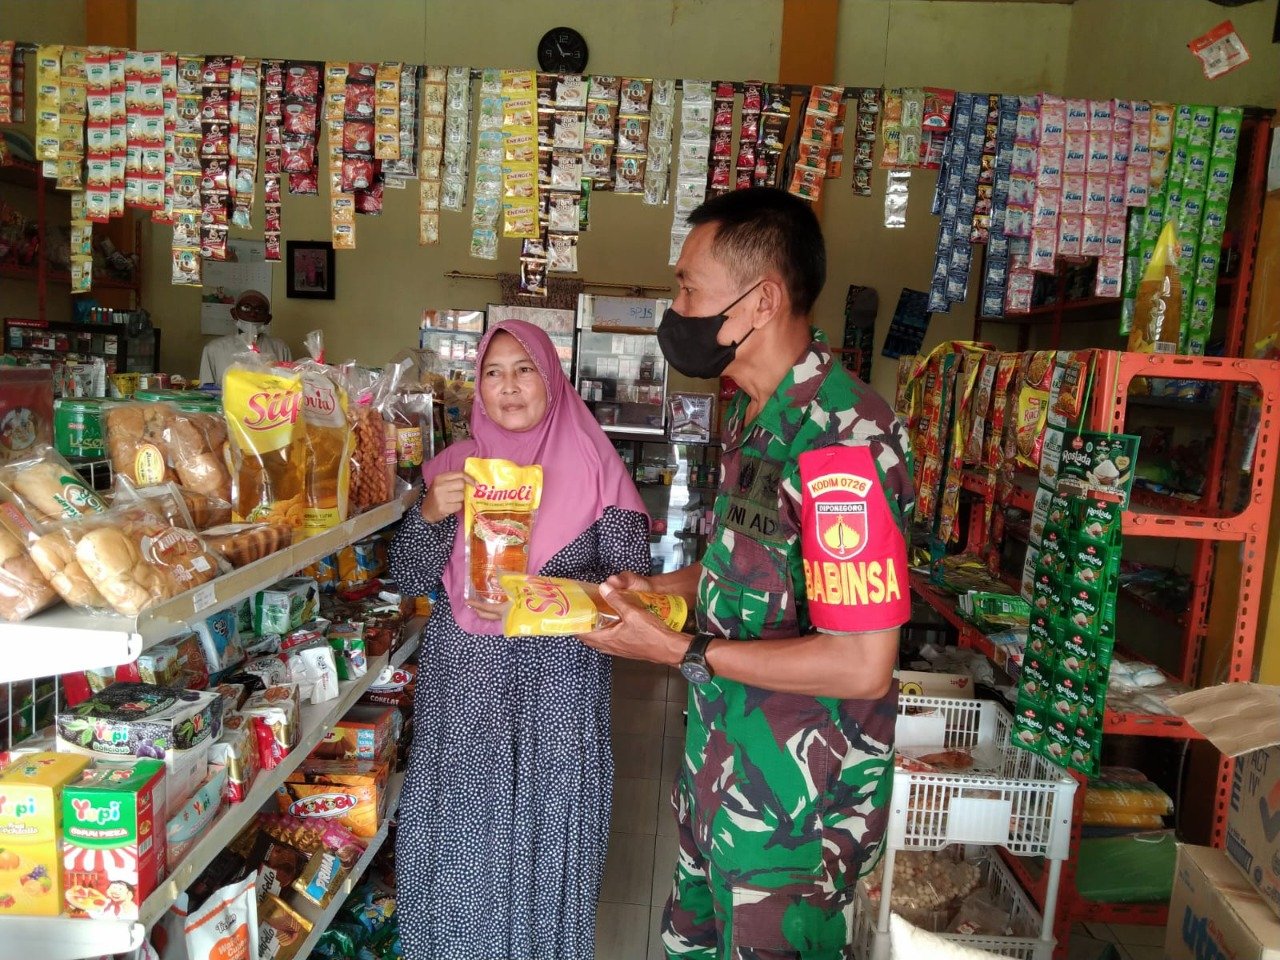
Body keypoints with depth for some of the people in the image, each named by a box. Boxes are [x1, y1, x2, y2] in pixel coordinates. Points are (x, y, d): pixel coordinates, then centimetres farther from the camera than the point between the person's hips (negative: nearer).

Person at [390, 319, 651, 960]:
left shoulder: (594, 464, -3)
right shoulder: (455, 465, 6)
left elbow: (629, 576, -6)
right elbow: (411, 580, 5)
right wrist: (430, 512, -14)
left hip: (558, 683, -2)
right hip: (462, 679, 2)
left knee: (546, 834, 7)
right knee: (459, 834, 10)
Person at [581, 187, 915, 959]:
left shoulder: (840, 442, -28)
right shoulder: (752, 413, 3)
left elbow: (863, 665, -27)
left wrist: (679, 652, -22)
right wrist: (661, 586, 0)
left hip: (796, 794, -8)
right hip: (724, 761, 9)